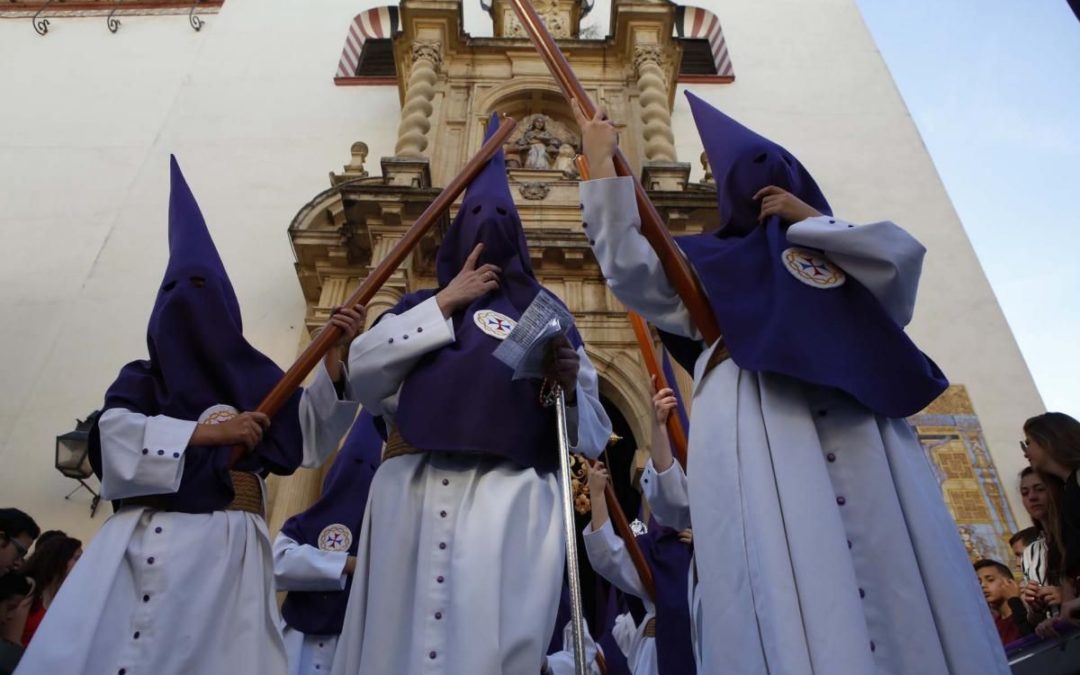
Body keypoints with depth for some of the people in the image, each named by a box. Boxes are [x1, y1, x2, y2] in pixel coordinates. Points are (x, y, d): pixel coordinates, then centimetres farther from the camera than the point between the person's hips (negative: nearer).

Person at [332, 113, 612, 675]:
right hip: (414, 495, 1)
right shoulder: (422, 305, 23)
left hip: (511, 498, 0)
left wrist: (570, 386, -10)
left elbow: (595, 432, 13)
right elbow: (362, 374, 3)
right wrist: (444, 302, 3)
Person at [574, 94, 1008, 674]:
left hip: (856, 421, 3)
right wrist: (600, 161, 15)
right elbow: (629, 269, 14)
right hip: (756, 426, -2)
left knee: (901, 585, -8)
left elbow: (904, 258, 14)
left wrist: (811, 218, 16)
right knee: (785, 594, -16)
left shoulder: (839, 252, 33)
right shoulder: (707, 260, 28)